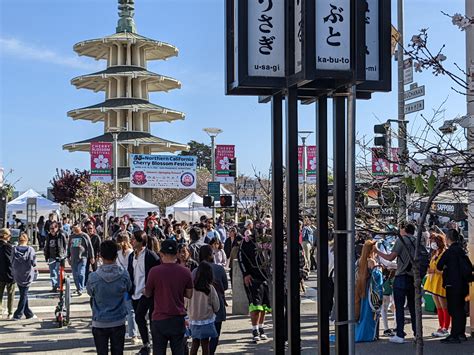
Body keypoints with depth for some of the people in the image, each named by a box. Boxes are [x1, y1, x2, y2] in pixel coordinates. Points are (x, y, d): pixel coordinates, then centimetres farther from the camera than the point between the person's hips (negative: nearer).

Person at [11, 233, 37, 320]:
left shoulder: (15, 249, -7)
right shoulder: (30, 250, -12)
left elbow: (12, 263, -7)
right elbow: (33, 263, -17)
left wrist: (15, 270, 10)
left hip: (17, 276, 2)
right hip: (27, 275, -2)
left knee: (23, 294, 14)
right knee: (24, 295, 6)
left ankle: (29, 314, 20)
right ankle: (18, 315, 4)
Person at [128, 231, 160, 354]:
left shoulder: (151, 256, -11)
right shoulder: (131, 256, 10)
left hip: (146, 293, -7)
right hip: (135, 293, 7)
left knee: (139, 317, -15)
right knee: (140, 319, 11)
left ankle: (146, 345, 0)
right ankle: (146, 345, 22)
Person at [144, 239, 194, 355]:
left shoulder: (155, 271, -13)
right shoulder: (185, 272, -5)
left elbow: (148, 294, -1)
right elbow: (189, 294, 4)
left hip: (159, 319, -2)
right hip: (178, 319, 2)